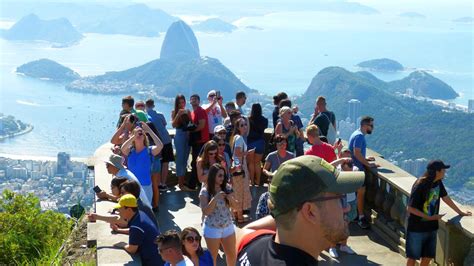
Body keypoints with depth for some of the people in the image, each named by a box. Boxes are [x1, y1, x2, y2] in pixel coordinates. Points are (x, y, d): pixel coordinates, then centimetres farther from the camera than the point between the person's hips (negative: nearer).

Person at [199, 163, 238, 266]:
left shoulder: (227, 188, -4)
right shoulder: (205, 191, -15)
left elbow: (235, 205, 3)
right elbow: (205, 211, -20)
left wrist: (231, 199, -19)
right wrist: (215, 198, -31)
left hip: (228, 226, 4)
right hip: (212, 229, -4)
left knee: (232, 254, 15)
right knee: (212, 257, 9)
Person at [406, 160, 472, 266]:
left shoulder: (438, 183, -2)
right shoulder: (420, 186, -24)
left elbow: (446, 198, 14)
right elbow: (410, 208, -22)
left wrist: (460, 212, 22)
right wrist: (429, 217, -24)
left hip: (431, 227, 7)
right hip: (417, 228, -7)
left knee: (428, 255, 14)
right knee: (413, 256, 7)